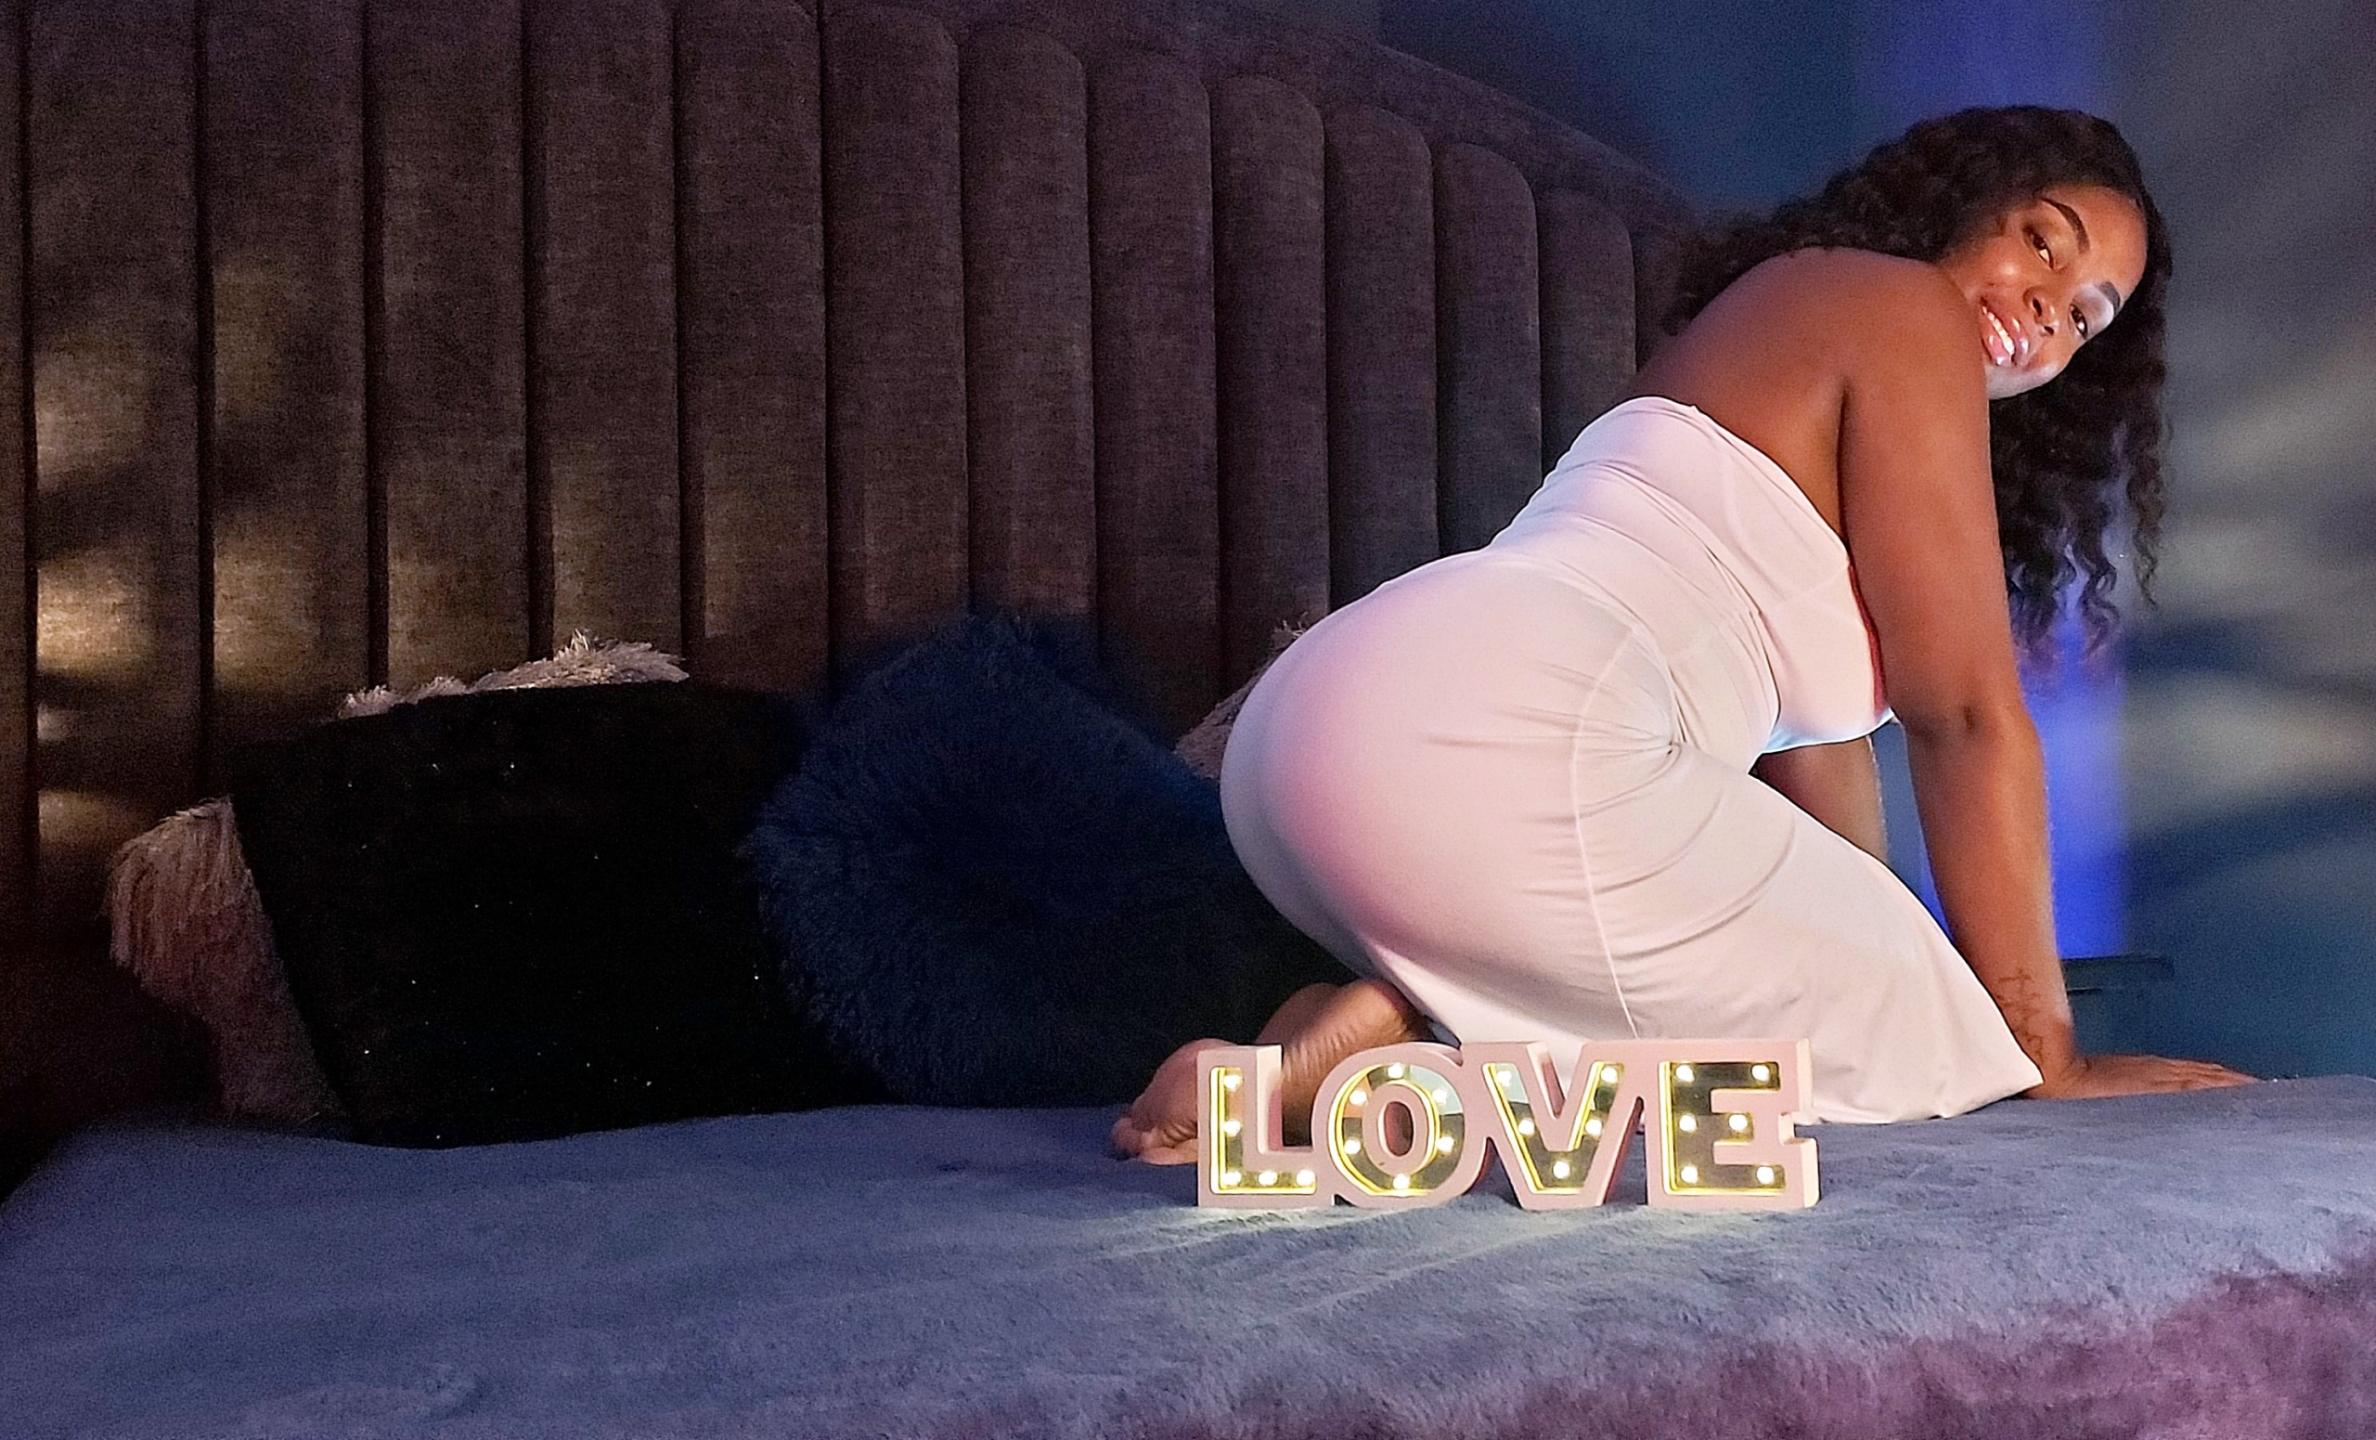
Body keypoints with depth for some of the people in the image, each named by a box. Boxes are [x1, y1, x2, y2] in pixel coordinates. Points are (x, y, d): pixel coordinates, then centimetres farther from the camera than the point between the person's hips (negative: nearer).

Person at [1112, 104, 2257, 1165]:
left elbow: (1819, 721, 29)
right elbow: (1964, 714, 0)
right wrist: (2044, 1055, 6)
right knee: (1934, 1042, 2)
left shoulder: (1779, 335, 31)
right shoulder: (1902, 307, 3)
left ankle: (1415, 1022, 3)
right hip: (1492, 752, -10)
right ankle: (1417, 1058, -13)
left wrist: (1883, 952, 28)